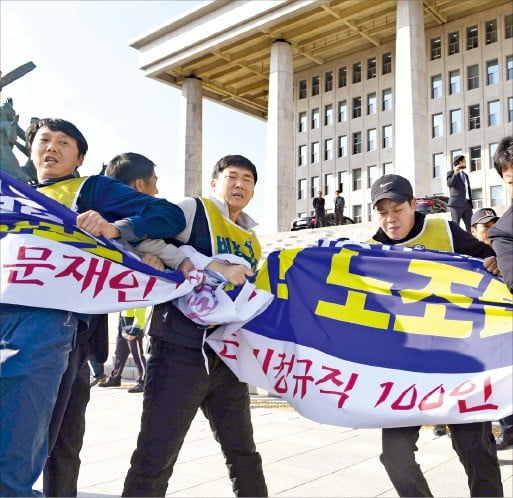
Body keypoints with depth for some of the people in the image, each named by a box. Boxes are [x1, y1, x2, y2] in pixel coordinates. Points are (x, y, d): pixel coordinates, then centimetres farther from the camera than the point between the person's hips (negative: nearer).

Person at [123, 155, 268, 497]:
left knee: (244, 454, 18)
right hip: (180, 351, -6)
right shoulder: (193, 210, -2)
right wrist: (213, 266, -24)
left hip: (228, 357, 7)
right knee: (155, 459, -2)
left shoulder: (252, 243, 17)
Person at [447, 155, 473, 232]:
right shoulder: (451, 173, 2)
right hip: (457, 204, -7)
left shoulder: (465, 175, 23)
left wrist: (470, 202, 18)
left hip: (467, 204, 7)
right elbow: (449, 184, -17)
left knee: (470, 227, 2)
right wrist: (455, 174, -29)